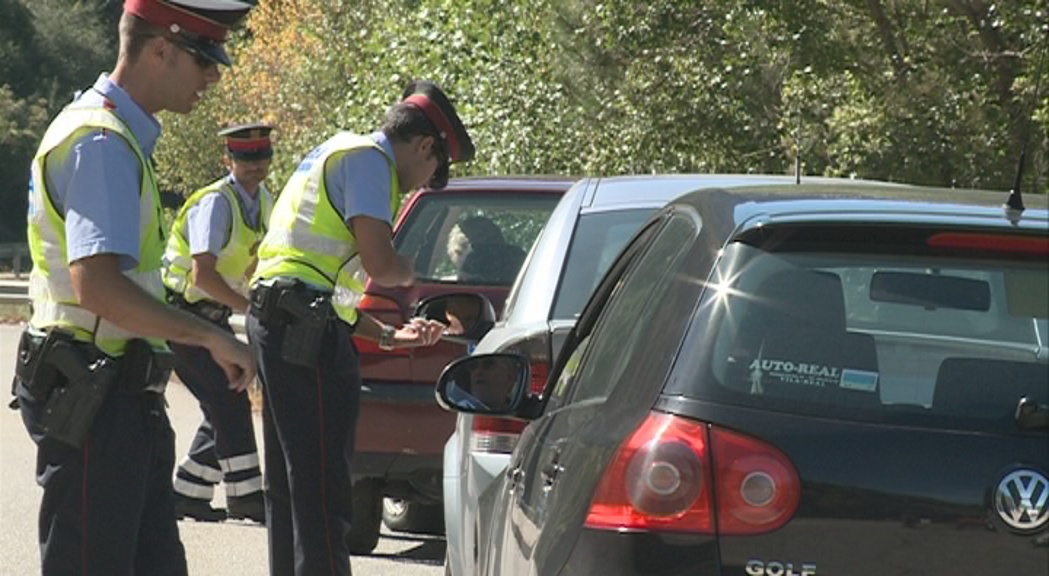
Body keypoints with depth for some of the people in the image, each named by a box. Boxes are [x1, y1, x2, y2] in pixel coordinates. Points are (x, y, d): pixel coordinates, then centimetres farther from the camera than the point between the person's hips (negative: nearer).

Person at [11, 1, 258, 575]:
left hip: (121, 397, 11)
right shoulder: (101, 142, -17)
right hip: (93, 397, -11)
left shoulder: (123, 137, 17)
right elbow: (96, 286, -27)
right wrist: (213, 338, -21)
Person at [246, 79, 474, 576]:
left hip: (275, 321, 10)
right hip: (308, 330, -10)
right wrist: (412, 274, 5)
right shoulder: (368, 160, -5)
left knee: (289, 483, 14)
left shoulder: (333, 155, 26)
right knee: (322, 485, -11)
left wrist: (388, 336, 23)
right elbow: (379, 264, -17)